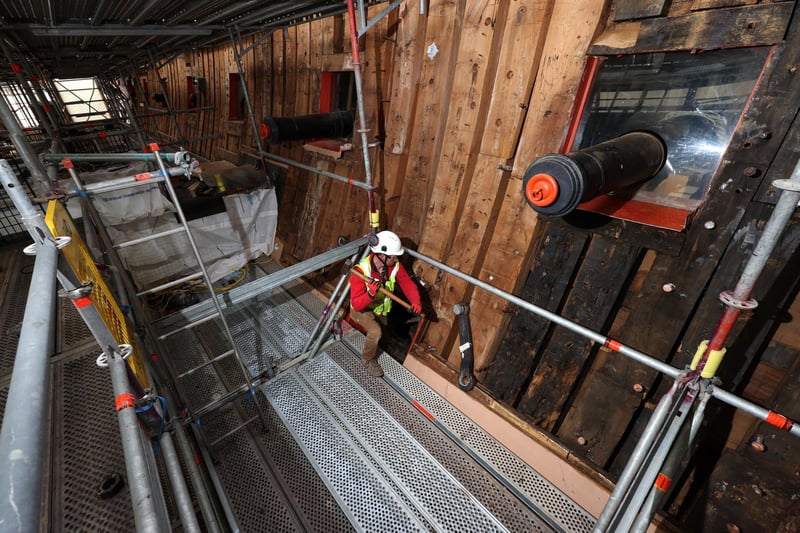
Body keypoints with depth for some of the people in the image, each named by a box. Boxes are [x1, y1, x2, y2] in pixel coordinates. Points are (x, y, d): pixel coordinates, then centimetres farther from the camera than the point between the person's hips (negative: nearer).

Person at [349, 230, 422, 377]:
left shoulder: (395, 266, -22)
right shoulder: (361, 271, -36)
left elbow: (408, 284, -15)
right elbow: (356, 304, -35)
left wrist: (415, 301, -32)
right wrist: (370, 294, -54)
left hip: (380, 309, 6)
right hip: (361, 309, -6)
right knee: (375, 332, -28)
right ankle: (368, 359, 3)